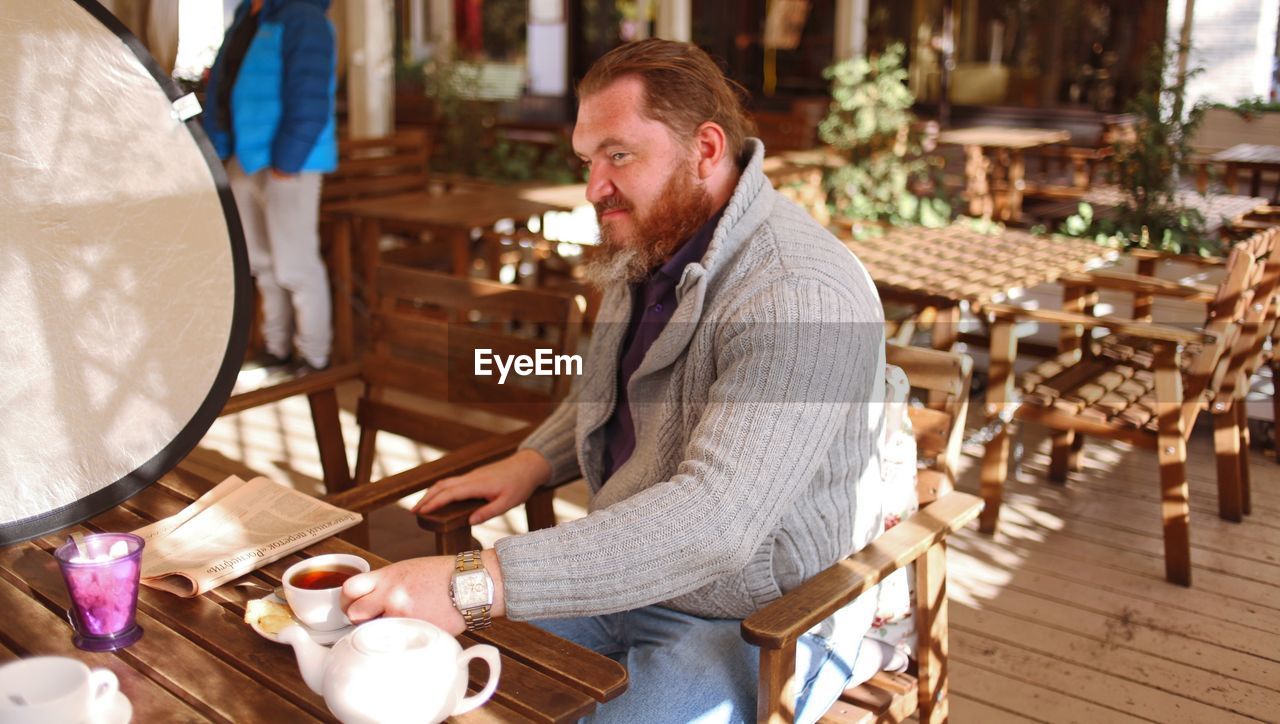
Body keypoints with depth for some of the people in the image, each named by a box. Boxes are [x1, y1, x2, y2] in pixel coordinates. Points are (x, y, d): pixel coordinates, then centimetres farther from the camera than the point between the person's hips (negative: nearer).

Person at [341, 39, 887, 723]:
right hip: (622, 579, 8)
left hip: (754, 627, -7)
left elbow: (714, 519, -37)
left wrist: (478, 582, -41)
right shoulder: (647, 251, 3)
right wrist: (534, 460, 3)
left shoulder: (799, 295, -27)